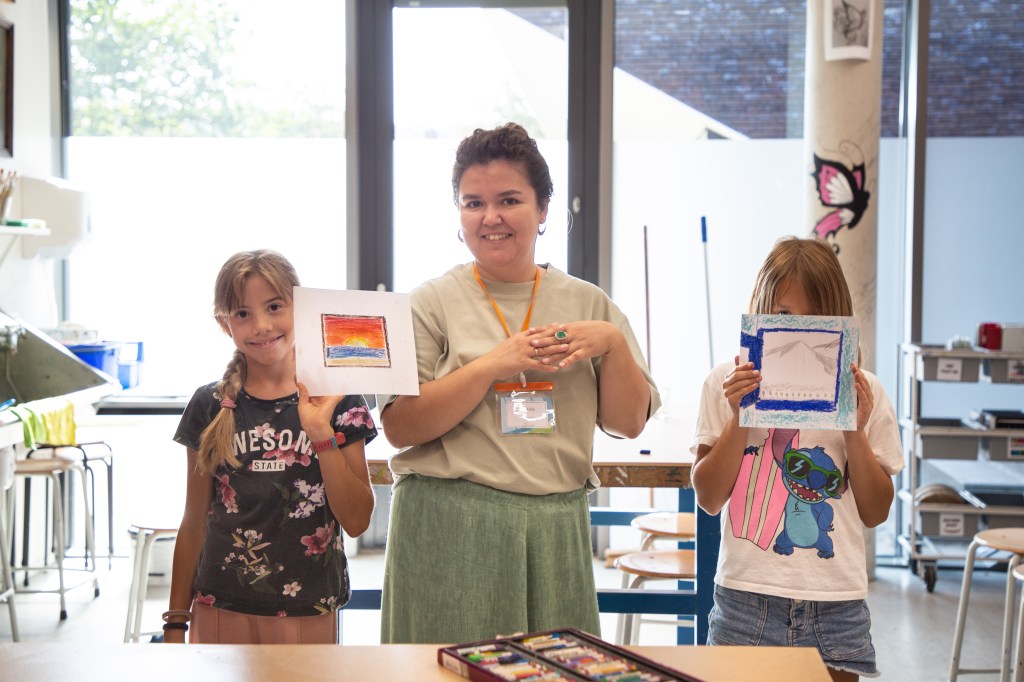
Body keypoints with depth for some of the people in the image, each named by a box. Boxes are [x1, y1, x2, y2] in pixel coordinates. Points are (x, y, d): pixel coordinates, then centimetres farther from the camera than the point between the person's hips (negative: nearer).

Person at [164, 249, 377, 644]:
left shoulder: (336, 400, -3)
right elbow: (194, 524, 8)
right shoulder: (211, 407, 2)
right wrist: (176, 622, 7)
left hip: (309, 616, -1)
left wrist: (321, 433, -17)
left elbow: (357, 521, -8)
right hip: (221, 613, 1)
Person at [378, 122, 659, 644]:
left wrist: (613, 342, -8)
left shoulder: (588, 304, 9)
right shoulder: (432, 303, 0)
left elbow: (629, 422, 7)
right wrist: (493, 365, -16)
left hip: (557, 534, 3)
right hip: (449, 533, -2)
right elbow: (399, 427, -8)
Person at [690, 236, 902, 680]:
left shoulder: (861, 391, 4)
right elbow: (708, 498, -1)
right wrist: (740, 419, -11)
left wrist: (855, 431, -8)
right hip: (747, 601, -1)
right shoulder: (728, 384, 1)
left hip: (836, 608, 1)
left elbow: (875, 513, 6)